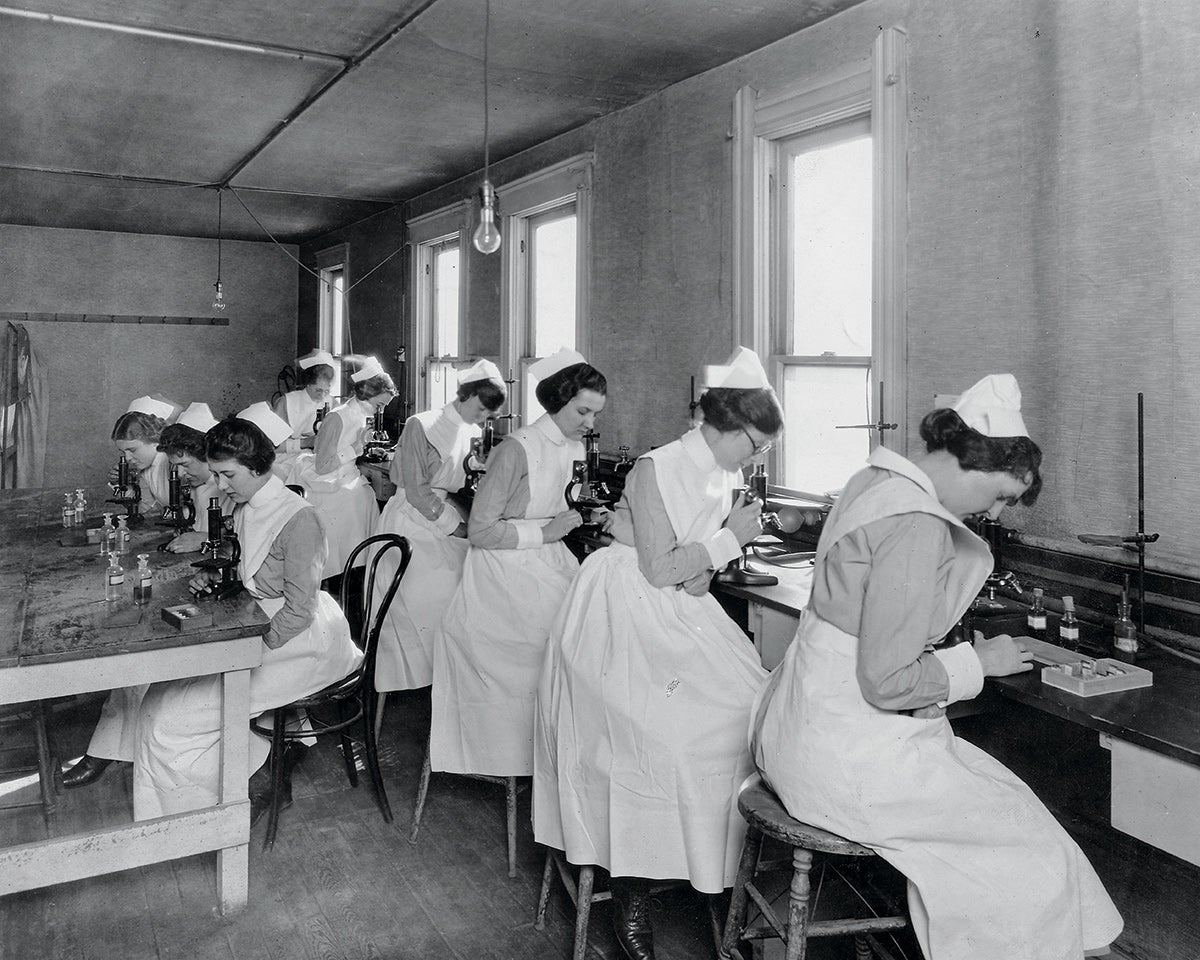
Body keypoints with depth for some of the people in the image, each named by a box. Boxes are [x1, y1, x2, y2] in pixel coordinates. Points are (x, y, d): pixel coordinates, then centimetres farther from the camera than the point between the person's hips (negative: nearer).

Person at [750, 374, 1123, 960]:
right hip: (846, 752, -10)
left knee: (1001, 796, 17)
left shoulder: (876, 478, 8)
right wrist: (979, 661, -7)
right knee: (1036, 854, 1)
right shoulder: (918, 527, -22)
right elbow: (888, 682, -21)